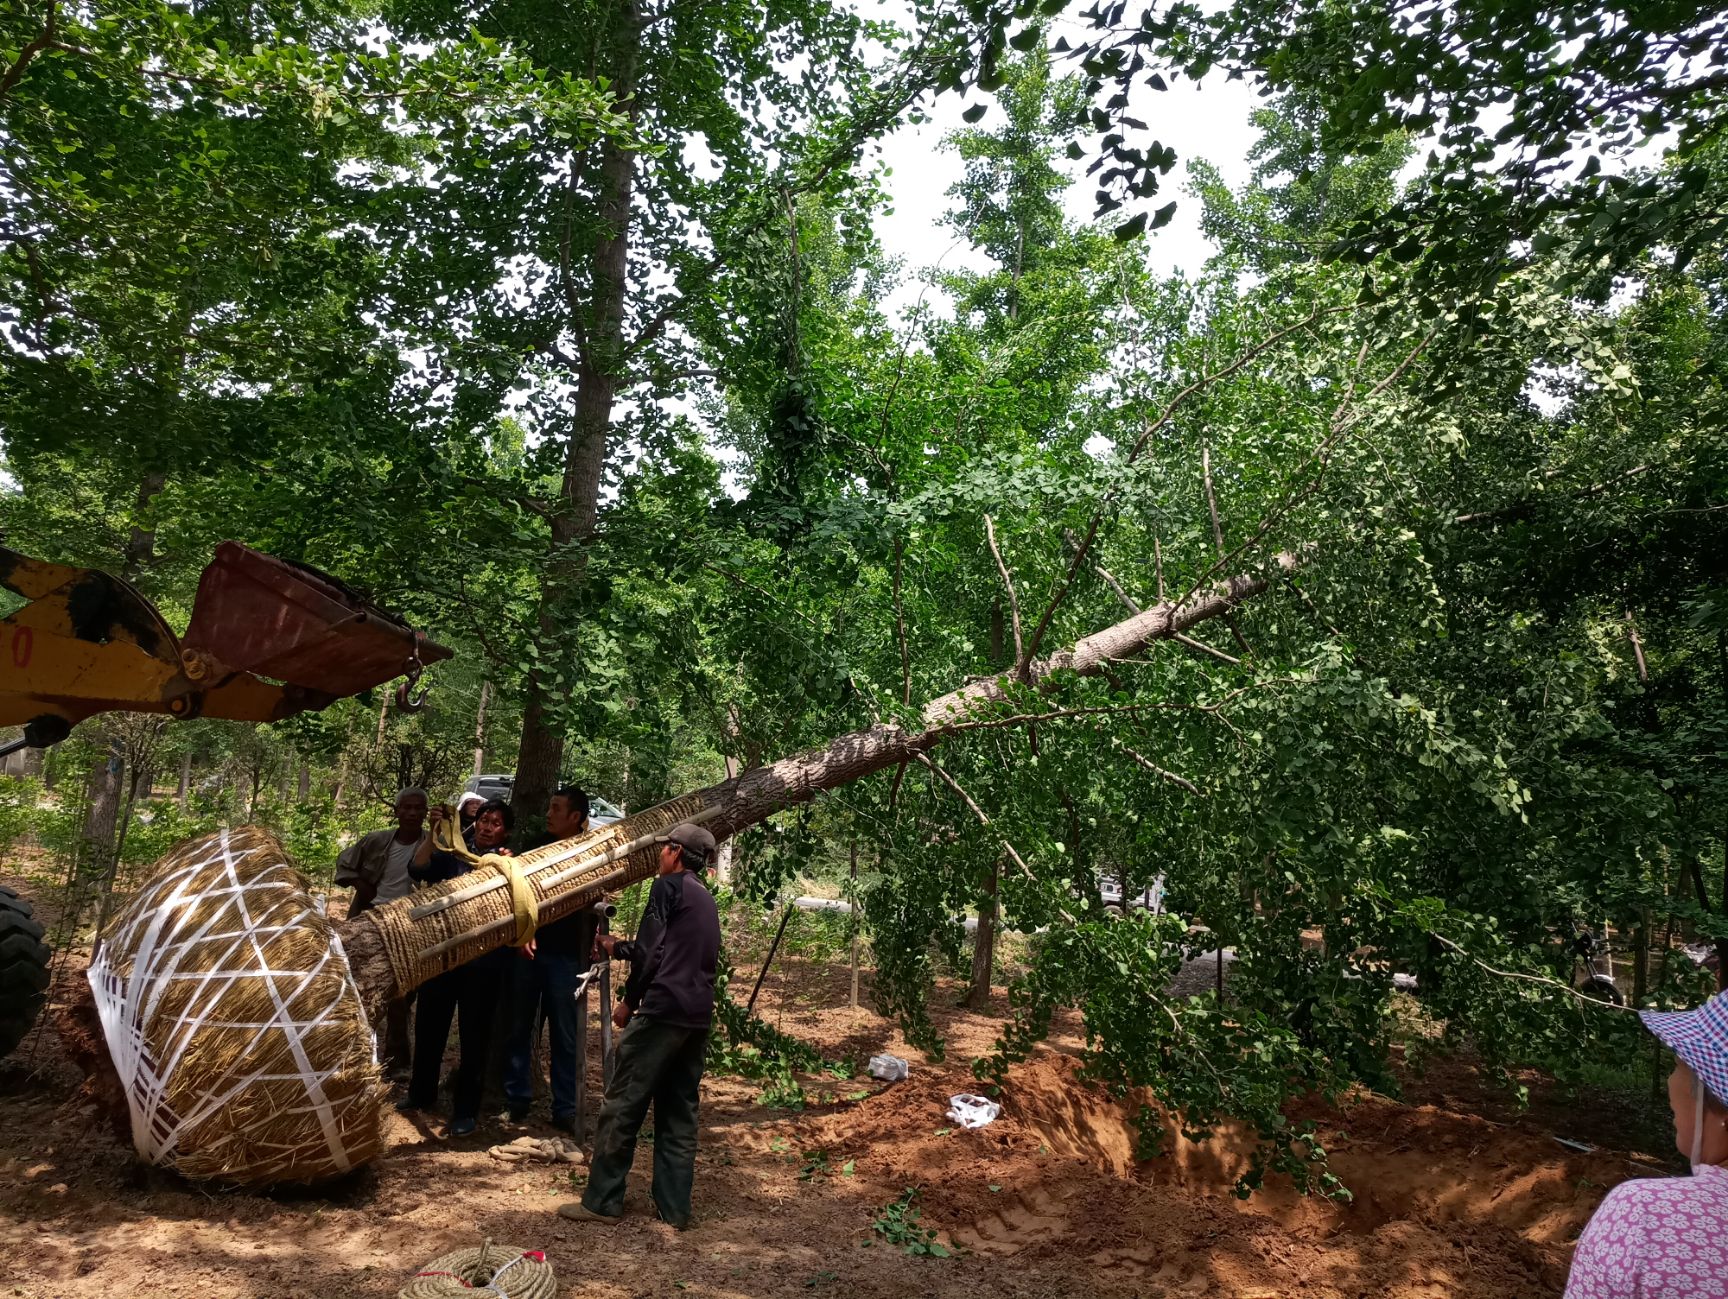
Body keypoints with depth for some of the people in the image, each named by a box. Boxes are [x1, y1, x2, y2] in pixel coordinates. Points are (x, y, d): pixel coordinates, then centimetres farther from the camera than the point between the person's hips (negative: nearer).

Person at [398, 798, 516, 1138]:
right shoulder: (453, 853, 8)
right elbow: (418, 868, -7)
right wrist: (434, 832, -19)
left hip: (484, 958, -2)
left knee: (474, 1033, 4)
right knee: (429, 1024, 14)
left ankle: (466, 1110, 15)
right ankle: (421, 1093, 35)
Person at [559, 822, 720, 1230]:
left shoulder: (668, 887, -4)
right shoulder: (706, 900, 21)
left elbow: (652, 952, -11)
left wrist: (630, 1001, 1)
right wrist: (616, 948, 34)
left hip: (663, 1011, -8)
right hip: (698, 1017, 8)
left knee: (623, 1106, 1)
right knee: (679, 1113, 11)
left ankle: (601, 1201, 7)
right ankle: (674, 1207, 14)